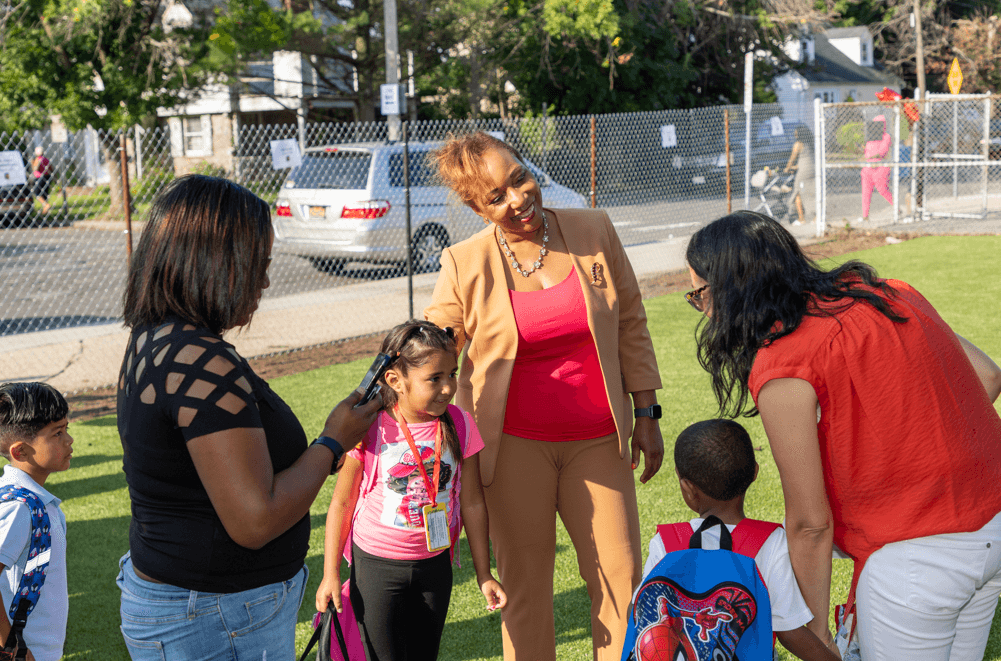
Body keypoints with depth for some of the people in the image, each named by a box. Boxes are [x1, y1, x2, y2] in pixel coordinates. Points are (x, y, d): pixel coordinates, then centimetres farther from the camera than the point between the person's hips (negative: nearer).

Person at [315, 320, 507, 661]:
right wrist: (330, 575, -4)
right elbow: (341, 504, -7)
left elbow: (472, 503, 1)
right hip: (376, 565, -3)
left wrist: (484, 574, 5)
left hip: (434, 565, 3)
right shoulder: (369, 430, -17)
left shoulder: (459, 425, -9)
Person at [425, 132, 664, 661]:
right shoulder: (465, 264, -6)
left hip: (596, 439, 2)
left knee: (620, 576, 4)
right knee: (525, 584, 8)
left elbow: (630, 322, 7)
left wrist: (646, 415, 6)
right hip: (513, 443, -1)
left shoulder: (594, 230, -1)